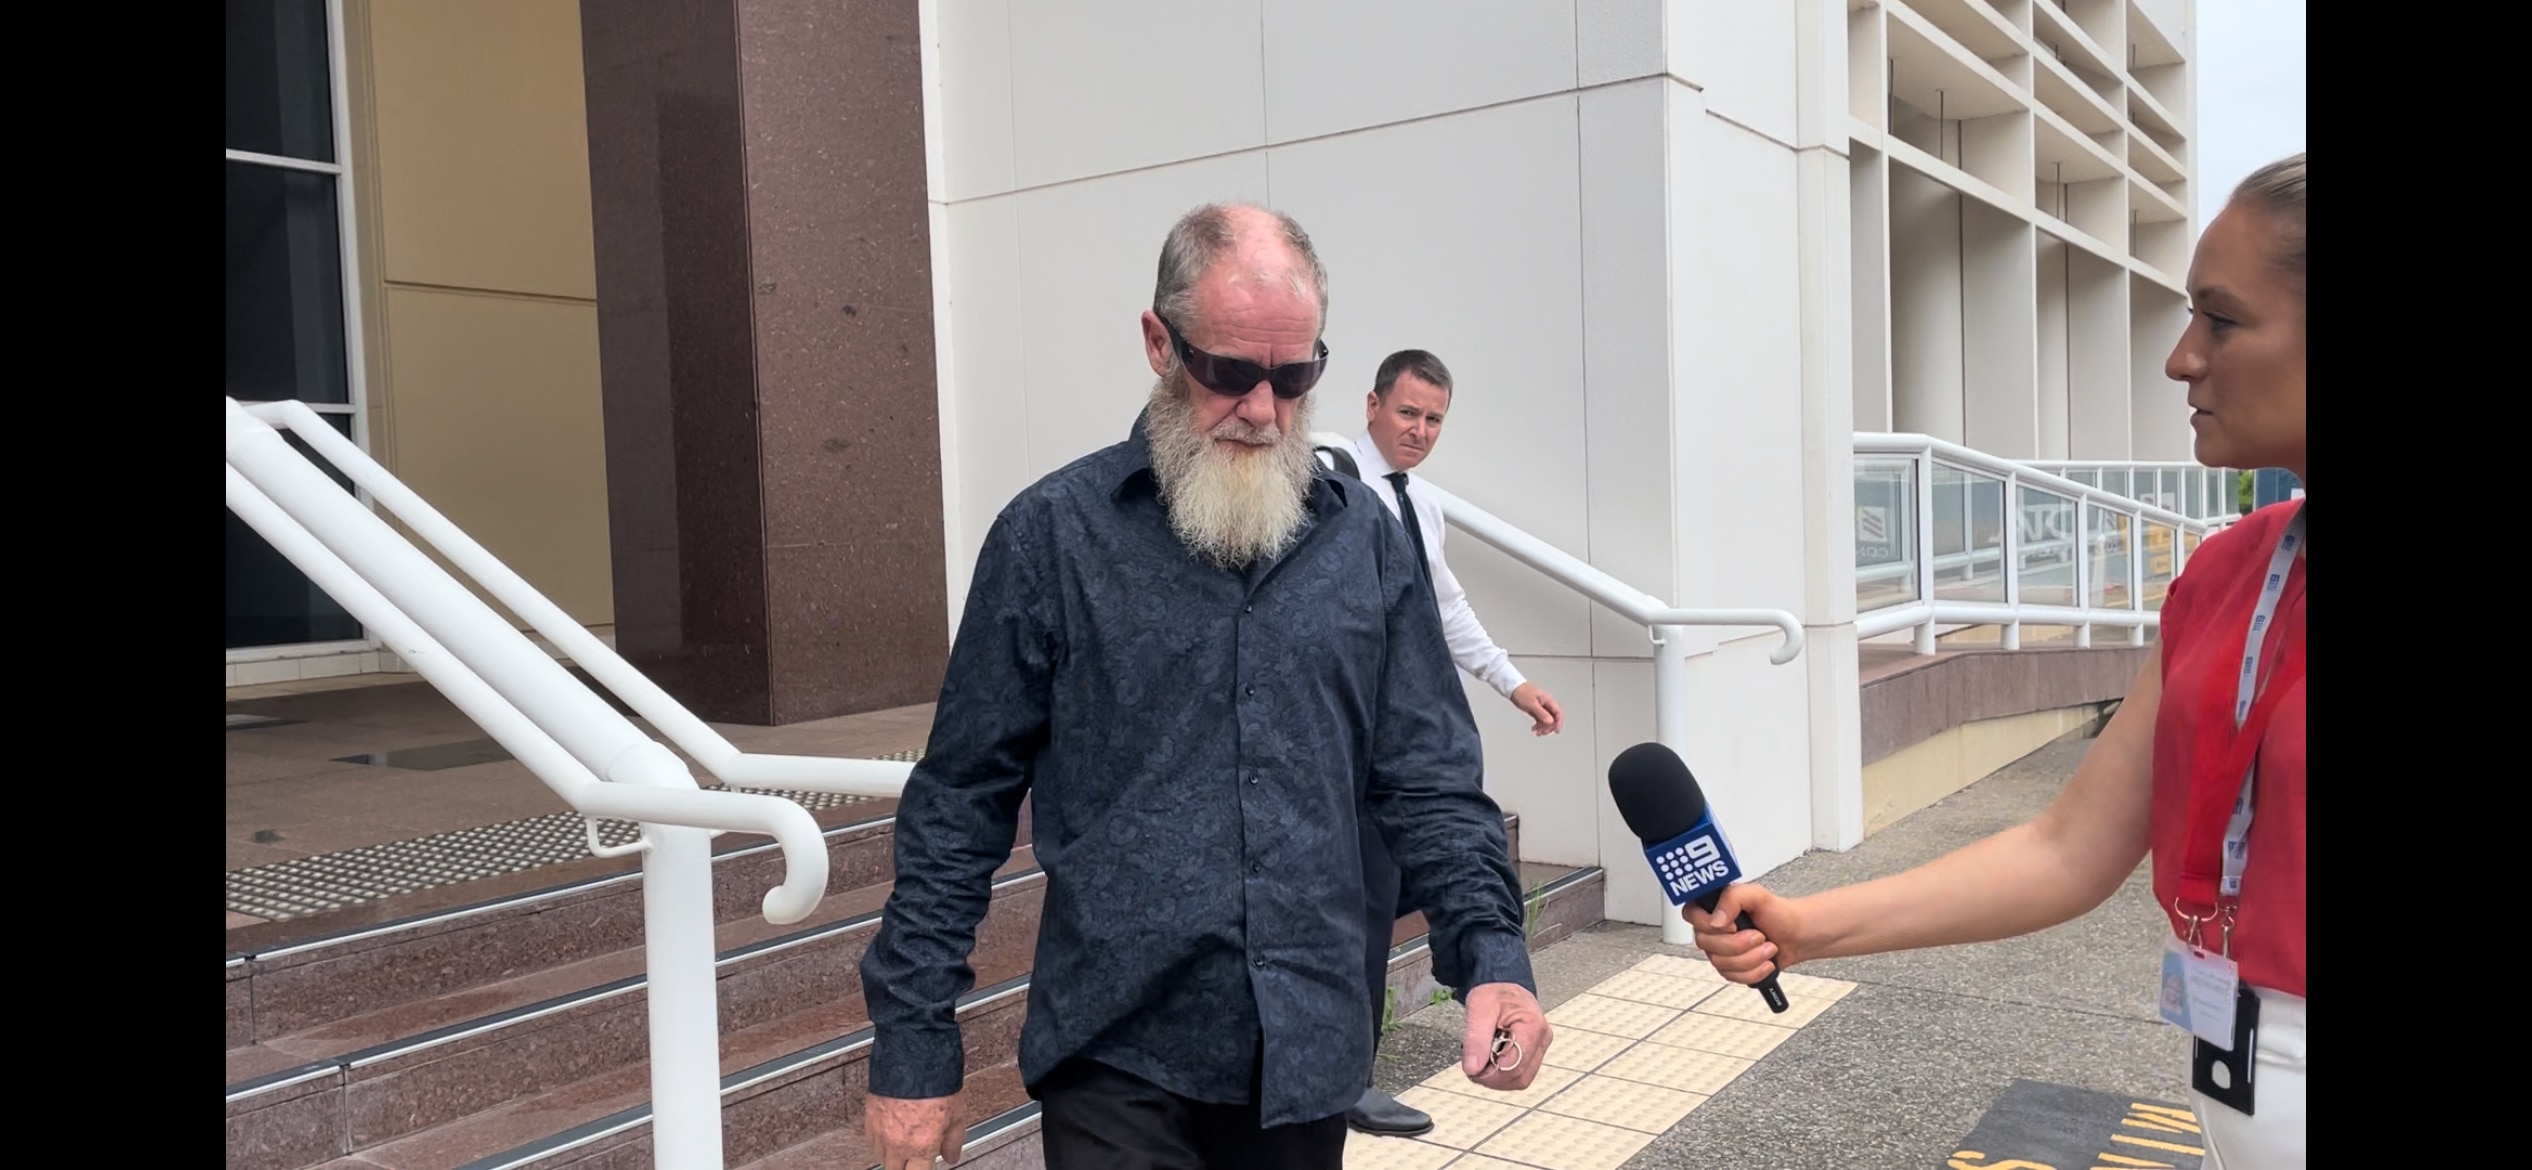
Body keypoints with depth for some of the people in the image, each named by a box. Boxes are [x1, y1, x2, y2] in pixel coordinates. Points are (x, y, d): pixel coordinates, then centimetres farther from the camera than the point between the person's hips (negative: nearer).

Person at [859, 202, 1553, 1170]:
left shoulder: (1362, 537, 3)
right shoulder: (1053, 535, -6)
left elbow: (1428, 780, 4)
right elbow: (959, 806, -3)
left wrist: (1492, 956, -11)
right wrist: (914, 1049, -3)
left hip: (1308, 1061, 4)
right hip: (1117, 1061, -3)